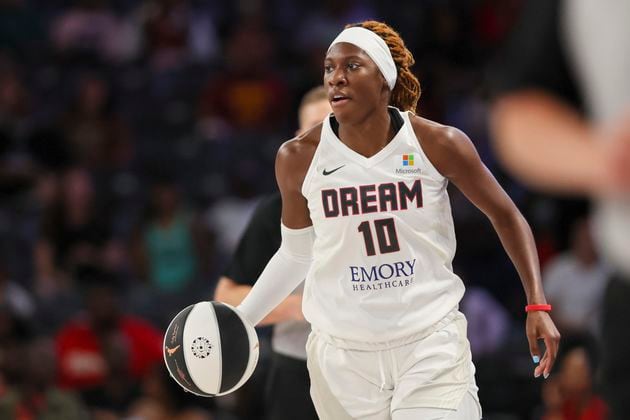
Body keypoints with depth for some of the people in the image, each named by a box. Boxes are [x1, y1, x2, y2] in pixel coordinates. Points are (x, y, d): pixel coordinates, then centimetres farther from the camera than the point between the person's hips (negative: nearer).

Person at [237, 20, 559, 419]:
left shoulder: (439, 144, -8)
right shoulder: (298, 158, -4)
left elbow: (506, 216, 5)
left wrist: (537, 304, -3)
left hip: (431, 343, -1)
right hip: (342, 353, 1)